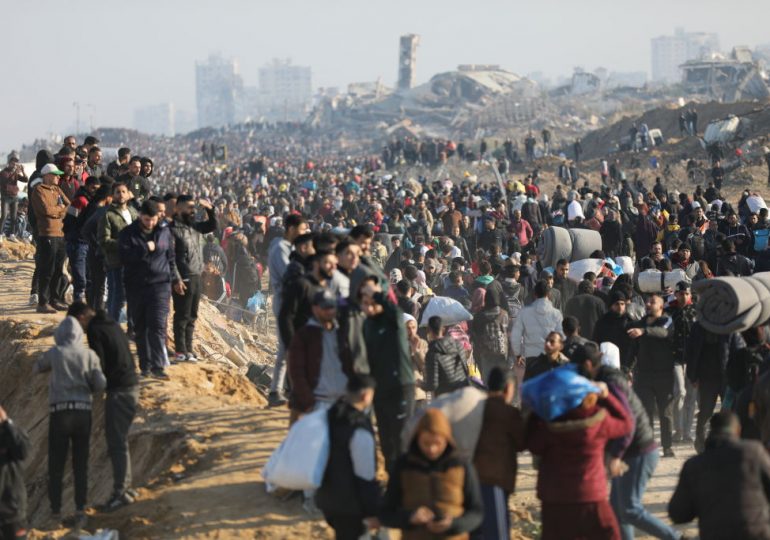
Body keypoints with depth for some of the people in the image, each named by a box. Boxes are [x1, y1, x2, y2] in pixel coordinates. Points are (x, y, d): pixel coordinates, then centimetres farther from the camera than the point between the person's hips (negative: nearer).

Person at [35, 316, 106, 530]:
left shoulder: (54, 353, -2)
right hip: (83, 412, 2)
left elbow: (38, 367, 18)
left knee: (56, 465, 7)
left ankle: (56, 511, 8)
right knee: (81, 465, 8)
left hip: (60, 413, -2)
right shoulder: (89, 355, 1)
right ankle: (80, 510, 2)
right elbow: (101, 385, -1)